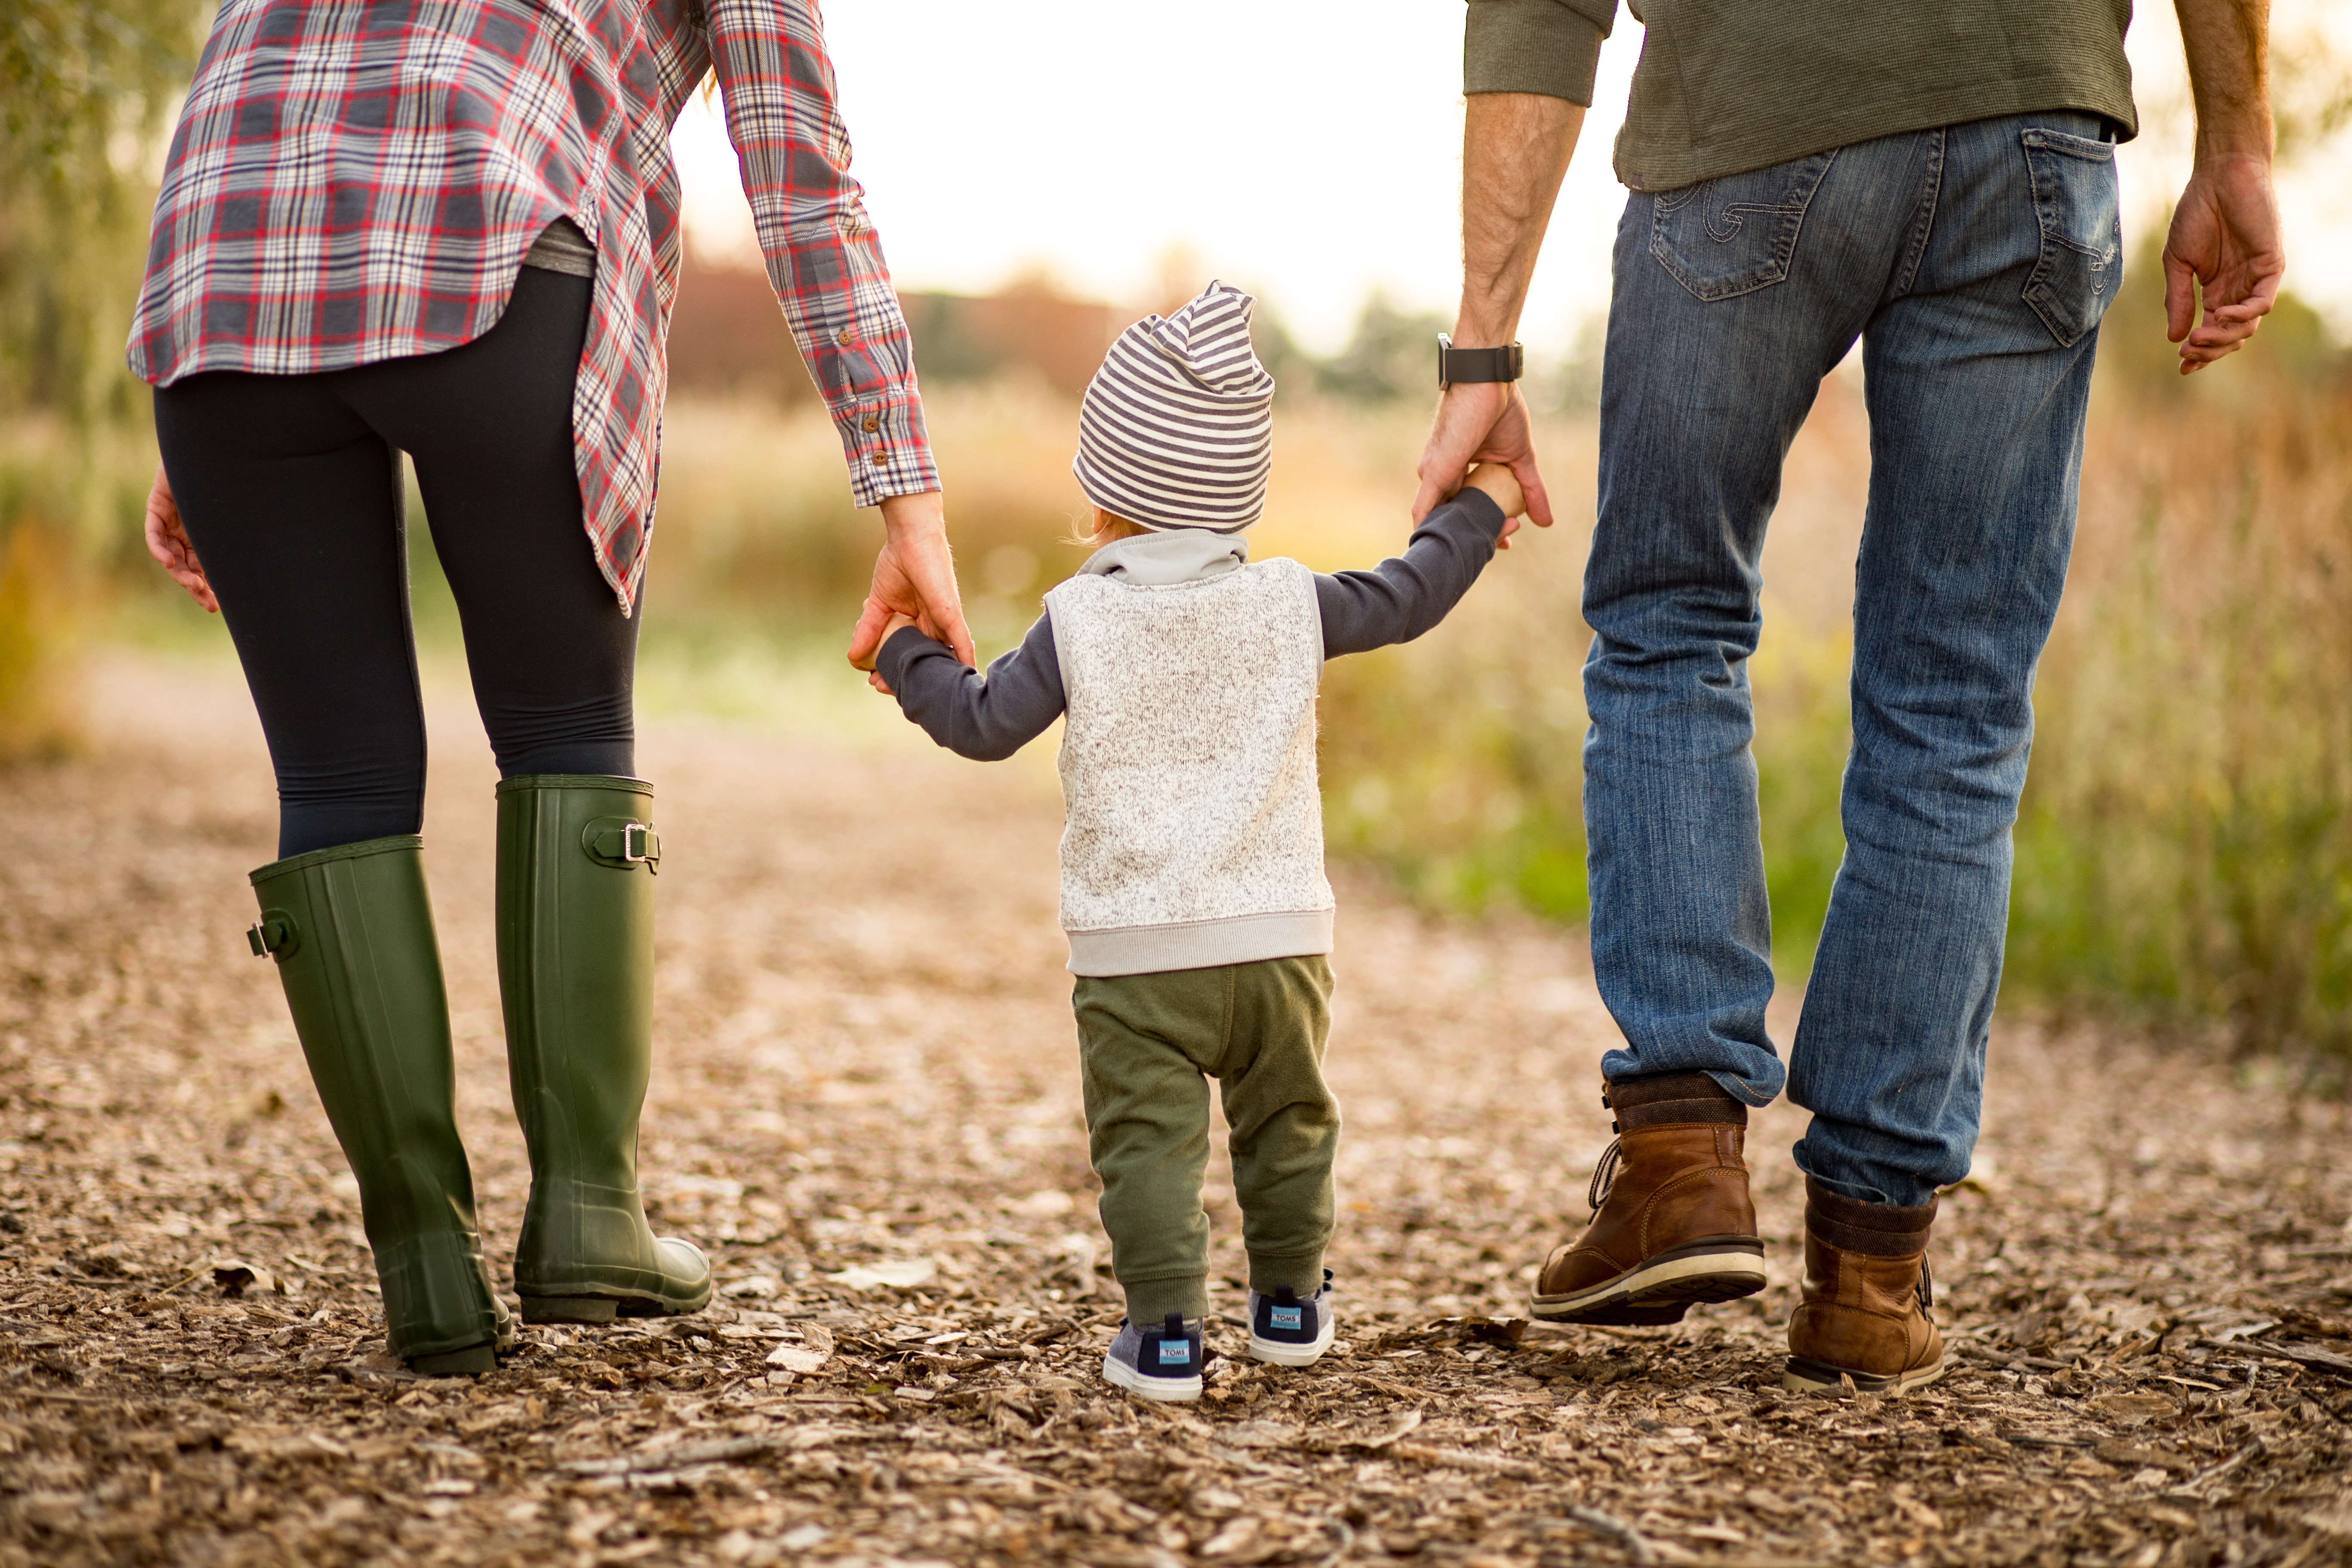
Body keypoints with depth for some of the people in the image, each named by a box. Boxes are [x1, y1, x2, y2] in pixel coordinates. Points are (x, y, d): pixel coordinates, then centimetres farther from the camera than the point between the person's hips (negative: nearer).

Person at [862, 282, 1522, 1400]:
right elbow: (1404, 599, 13)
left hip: (1134, 951, -3)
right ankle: (1289, 1301, 31)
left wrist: (912, 663, 17)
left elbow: (986, 724, -1)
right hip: (1277, 936, 3)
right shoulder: (1292, 605, 0)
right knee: (1286, 1125, 20)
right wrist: (1476, 513, 28)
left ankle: (1165, 1328, -7)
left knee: (1147, 1139, 0)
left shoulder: (1079, 621, -6)